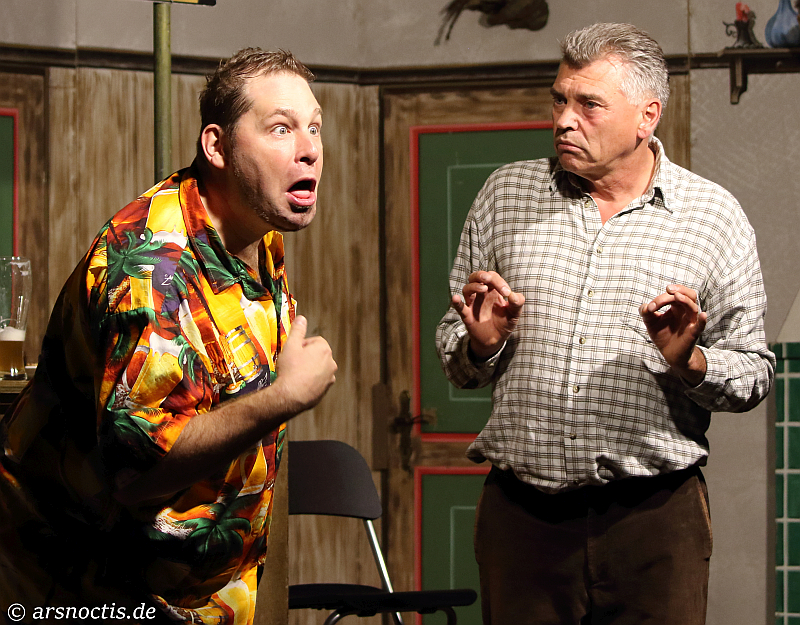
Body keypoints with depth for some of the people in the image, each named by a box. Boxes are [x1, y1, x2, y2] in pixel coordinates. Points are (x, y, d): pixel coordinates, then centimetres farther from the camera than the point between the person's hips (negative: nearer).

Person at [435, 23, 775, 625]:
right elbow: (456, 363, 15)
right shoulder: (506, 194, 8)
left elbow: (755, 372, 4)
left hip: (655, 517, -1)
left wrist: (688, 362, -16)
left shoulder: (714, 215, 3)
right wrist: (480, 344, -7)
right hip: (520, 515, 2)